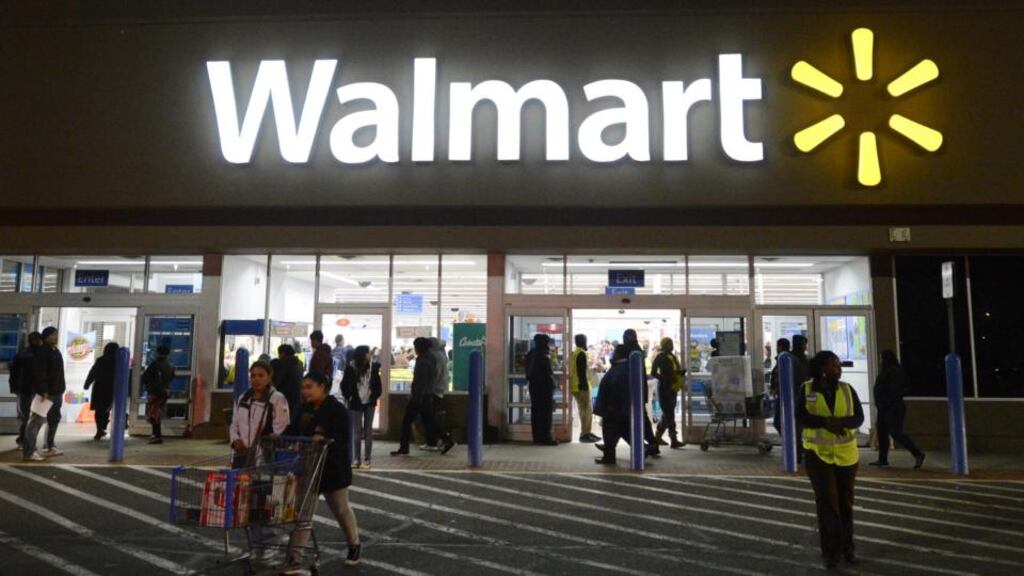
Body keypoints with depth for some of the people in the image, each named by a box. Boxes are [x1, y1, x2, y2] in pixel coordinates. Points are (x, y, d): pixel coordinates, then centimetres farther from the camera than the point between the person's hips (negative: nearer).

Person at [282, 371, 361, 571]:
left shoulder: (337, 409, -15)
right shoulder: (304, 409, 4)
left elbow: (342, 439, -22)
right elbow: (293, 430, 5)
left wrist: (324, 438, -39)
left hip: (332, 468, -5)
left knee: (341, 509, 14)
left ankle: (354, 545, 37)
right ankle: (295, 559, 3)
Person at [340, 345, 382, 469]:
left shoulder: (373, 366, -6)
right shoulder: (350, 367, -9)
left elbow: (377, 383, 2)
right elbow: (344, 384, 0)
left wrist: (375, 396, -6)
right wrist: (348, 397, -5)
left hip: (370, 403, 1)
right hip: (356, 403, -1)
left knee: (368, 431, 4)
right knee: (357, 431, 3)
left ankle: (367, 459, 8)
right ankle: (357, 459, 10)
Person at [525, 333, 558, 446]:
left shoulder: (531, 353, 11)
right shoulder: (544, 355, -15)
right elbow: (548, 373, -16)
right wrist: (552, 384, -8)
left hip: (534, 385, 8)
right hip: (544, 386, -8)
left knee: (536, 411, 9)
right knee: (546, 412, -3)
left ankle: (537, 437, 13)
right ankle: (545, 437, -2)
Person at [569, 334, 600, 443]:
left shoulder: (574, 353, 17)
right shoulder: (581, 353, -13)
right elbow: (581, 372, -19)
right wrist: (585, 387, -19)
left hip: (575, 386, 10)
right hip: (581, 386, -10)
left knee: (587, 410, 15)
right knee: (586, 410, -5)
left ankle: (588, 432, 20)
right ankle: (584, 434, -4)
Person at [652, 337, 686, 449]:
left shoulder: (672, 356, 16)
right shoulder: (660, 357, -7)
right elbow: (653, 373, -11)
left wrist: (681, 372, 0)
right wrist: (666, 379, -19)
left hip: (673, 388, 8)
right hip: (664, 388, -8)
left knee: (668, 414, 12)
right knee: (669, 415, -8)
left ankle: (657, 437, 23)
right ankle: (674, 440, -8)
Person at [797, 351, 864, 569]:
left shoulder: (847, 389, 0)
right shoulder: (806, 389, -5)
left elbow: (859, 418, -5)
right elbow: (801, 417, -11)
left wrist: (840, 422, -24)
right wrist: (826, 422, -25)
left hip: (846, 453, 2)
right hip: (818, 453, -2)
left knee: (845, 502, 11)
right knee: (827, 503, -2)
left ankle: (847, 547, 25)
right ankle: (830, 551, 7)